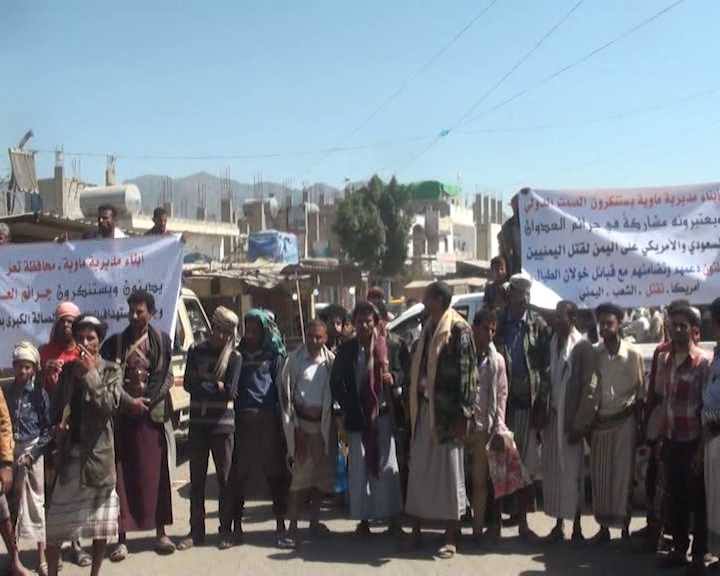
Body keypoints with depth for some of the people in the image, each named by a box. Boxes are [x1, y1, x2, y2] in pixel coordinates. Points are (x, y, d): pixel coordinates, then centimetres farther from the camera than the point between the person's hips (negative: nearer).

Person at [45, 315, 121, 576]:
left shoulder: (111, 371, -3)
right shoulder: (68, 369, 7)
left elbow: (111, 407, -18)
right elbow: (57, 407, 15)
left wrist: (91, 373, -21)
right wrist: (57, 425, -5)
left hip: (98, 453, -3)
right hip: (69, 453, 3)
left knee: (101, 518, 7)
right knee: (55, 518, 3)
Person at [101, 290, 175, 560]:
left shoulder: (162, 340, 5)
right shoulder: (115, 342, 3)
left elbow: (166, 376, 0)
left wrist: (149, 401, -12)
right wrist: (130, 402, -13)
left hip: (154, 415, 1)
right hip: (123, 417, 0)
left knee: (157, 474, 6)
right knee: (122, 477, 0)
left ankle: (160, 533, 16)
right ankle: (122, 538, 6)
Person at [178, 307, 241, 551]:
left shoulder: (233, 357, -1)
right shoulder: (196, 352, 7)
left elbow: (230, 391, -9)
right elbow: (188, 384, -1)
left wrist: (204, 384, -3)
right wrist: (215, 386, -8)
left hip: (222, 423, -2)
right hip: (198, 423, 2)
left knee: (225, 478, 2)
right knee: (197, 479, 7)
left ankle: (225, 531, 12)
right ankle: (196, 531, 15)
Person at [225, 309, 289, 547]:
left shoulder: (274, 354, 9)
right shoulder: (239, 353, 15)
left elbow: (280, 386, 4)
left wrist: (281, 417, -6)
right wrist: (233, 415, 3)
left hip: (268, 418, -2)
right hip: (242, 418, 2)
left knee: (275, 471, -1)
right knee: (239, 472, 1)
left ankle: (280, 525, 7)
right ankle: (236, 524, 11)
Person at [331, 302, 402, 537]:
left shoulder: (387, 345, -1)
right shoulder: (346, 349, 4)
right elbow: (336, 382, 7)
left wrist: (392, 379, -16)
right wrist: (346, 409, 0)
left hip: (383, 413, -1)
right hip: (357, 415, 1)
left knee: (387, 465, 2)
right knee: (359, 467, 4)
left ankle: (393, 519, 10)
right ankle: (363, 519, 13)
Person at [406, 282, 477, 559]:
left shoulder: (458, 329, -9)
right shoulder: (428, 328, 13)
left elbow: (467, 372, -13)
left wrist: (463, 414, -17)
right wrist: (414, 407, 13)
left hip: (447, 411, -7)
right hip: (424, 409, 7)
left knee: (449, 472, 1)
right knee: (419, 470, 11)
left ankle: (451, 538, 10)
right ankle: (416, 530, 22)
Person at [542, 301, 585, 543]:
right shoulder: (553, 342, 7)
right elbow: (549, 377, 10)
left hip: (570, 416, -6)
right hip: (552, 413, 6)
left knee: (573, 470, 0)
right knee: (553, 470, 9)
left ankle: (576, 526, 11)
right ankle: (558, 523, 20)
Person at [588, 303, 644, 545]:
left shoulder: (633, 354, -6)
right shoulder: (593, 354, -1)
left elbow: (640, 392, 1)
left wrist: (640, 425, 0)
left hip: (624, 421, -2)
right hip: (599, 421, 2)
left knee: (622, 474, 2)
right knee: (599, 475, 6)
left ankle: (624, 527, 12)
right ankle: (603, 526, 15)